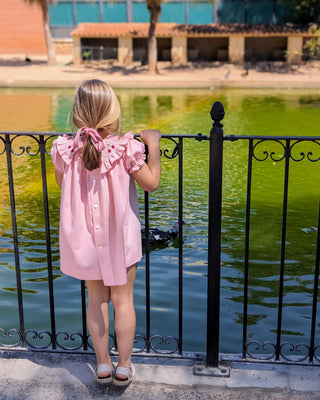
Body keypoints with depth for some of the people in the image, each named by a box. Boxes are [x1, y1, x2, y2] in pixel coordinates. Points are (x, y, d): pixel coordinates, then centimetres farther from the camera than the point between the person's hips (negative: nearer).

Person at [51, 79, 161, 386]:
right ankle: (123, 367, 25)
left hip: (84, 239, 2)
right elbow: (151, 183, -9)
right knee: (123, 300, 14)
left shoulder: (66, 149, -12)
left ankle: (103, 364, 28)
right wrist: (153, 145, -1)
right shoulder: (126, 148, -20)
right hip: (121, 238, -2)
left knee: (96, 299, 18)